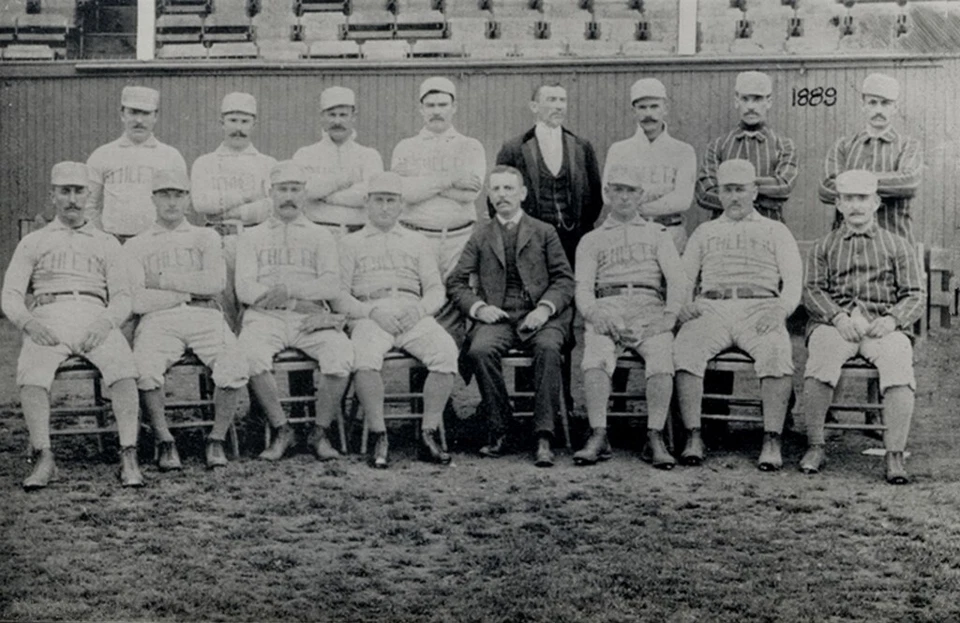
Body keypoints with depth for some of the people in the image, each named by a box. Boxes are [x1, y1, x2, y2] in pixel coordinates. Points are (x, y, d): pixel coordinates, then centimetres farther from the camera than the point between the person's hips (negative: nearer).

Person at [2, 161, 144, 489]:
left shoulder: (106, 243, 25)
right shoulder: (32, 242, 24)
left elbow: (122, 297, 14)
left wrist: (105, 322, -10)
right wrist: (28, 322, -11)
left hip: (95, 318, 0)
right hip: (47, 318, 0)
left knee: (123, 368, -32)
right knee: (30, 373, -33)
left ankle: (129, 457, -33)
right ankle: (43, 459, -30)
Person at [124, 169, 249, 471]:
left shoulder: (206, 237, 23)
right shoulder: (135, 245, 20)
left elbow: (215, 282, 3)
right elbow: (137, 301, 2)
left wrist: (163, 280, 0)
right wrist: (191, 289, 1)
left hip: (205, 316, 0)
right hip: (158, 320, 0)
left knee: (234, 367, -29)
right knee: (144, 371, -32)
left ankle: (217, 440, -13)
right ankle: (165, 443, -14)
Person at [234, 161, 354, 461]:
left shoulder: (320, 236, 22)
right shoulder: (251, 237, 21)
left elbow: (332, 286, 5)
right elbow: (244, 289, 4)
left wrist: (289, 290, -12)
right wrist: (301, 304, -7)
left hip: (312, 316, 0)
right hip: (264, 316, 0)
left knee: (341, 354, -30)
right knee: (250, 354, -33)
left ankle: (321, 433, -13)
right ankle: (281, 430, -16)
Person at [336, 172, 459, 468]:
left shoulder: (416, 241, 26)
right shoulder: (350, 243, 20)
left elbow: (436, 290, 17)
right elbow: (338, 294, 8)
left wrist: (419, 309, -6)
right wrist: (372, 311, -10)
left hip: (414, 313, 2)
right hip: (369, 315, -1)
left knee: (446, 352, -29)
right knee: (364, 356, -36)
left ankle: (430, 433, -22)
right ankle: (378, 437, -25)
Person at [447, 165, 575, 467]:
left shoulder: (544, 232, 17)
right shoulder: (480, 237, 20)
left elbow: (564, 279, 10)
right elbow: (455, 283, 14)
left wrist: (546, 307, -9)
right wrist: (478, 307, -6)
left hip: (539, 315, -1)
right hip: (498, 316, 1)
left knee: (548, 348, -34)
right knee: (479, 351, -32)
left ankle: (544, 437, -31)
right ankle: (498, 430, -17)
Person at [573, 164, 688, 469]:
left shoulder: (658, 233, 25)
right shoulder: (591, 240, 25)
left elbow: (677, 279, 12)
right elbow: (582, 288, 11)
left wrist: (669, 316, -7)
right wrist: (595, 313, -12)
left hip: (649, 307, 0)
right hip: (606, 308, 0)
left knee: (661, 357, -32)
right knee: (596, 356, -32)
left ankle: (656, 437, -32)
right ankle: (598, 436, -34)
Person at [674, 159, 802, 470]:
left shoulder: (775, 231, 23)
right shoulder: (705, 232, 29)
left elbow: (793, 279, 11)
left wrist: (780, 309, -10)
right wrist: (683, 303, -2)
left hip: (759, 308, -1)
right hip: (712, 307, 1)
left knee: (776, 351, -34)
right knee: (684, 348, -31)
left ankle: (772, 441, -33)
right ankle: (693, 437, -29)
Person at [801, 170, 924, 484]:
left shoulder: (898, 245, 21)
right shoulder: (823, 247, 22)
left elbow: (915, 295, 11)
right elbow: (812, 291, 8)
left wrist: (892, 320, -11)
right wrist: (840, 317, -13)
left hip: (883, 325, 0)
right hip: (834, 322, 0)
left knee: (898, 359, -35)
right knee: (823, 352, -35)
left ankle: (895, 455, -33)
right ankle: (815, 446, -26)